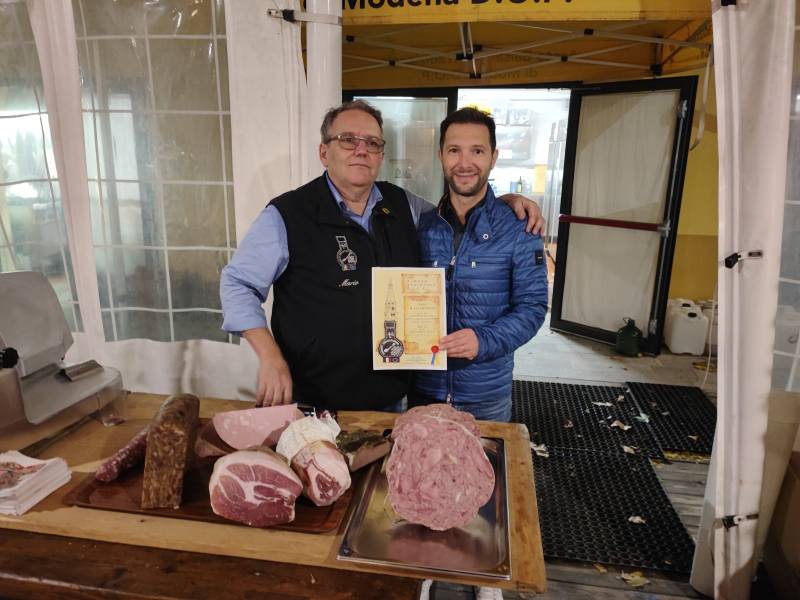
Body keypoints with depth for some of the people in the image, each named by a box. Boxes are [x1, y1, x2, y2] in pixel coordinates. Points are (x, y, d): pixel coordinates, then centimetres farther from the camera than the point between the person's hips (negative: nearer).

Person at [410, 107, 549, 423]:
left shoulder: (519, 229, -9)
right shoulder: (421, 225, -1)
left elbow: (532, 306, -9)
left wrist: (484, 341, -24)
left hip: (487, 395, -2)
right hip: (423, 386, 3)